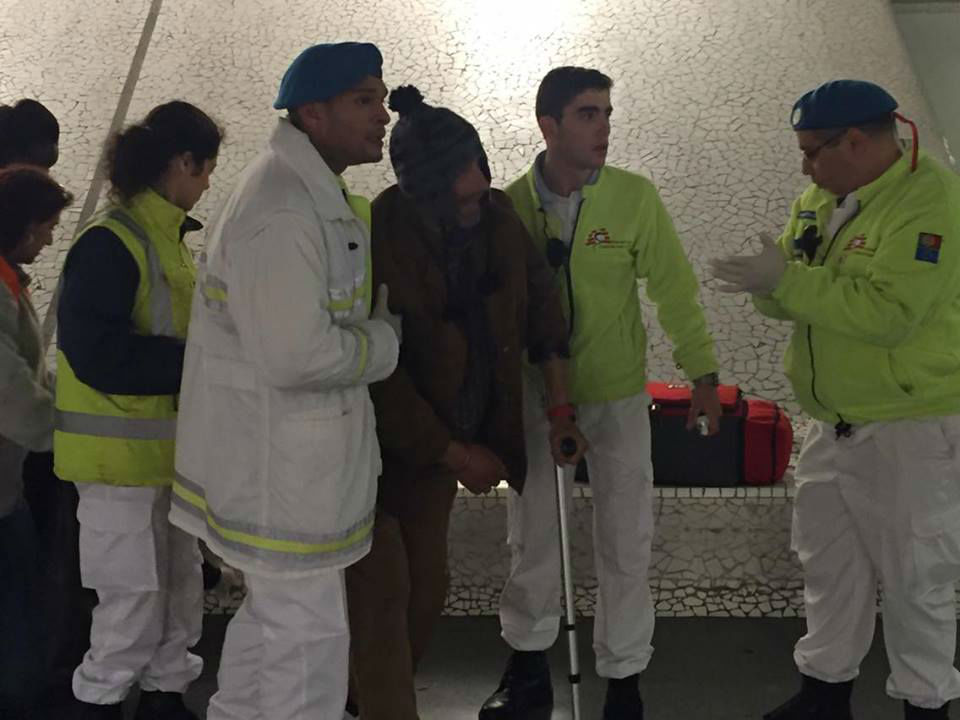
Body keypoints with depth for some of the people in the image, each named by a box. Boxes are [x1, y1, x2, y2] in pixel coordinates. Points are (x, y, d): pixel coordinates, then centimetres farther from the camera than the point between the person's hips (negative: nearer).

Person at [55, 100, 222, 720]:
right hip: (121, 457, -9)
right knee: (135, 605, -1)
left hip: (165, 450, 9)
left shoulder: (165, 238, 11)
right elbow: (97, 354, -24)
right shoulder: (111, 243, -17)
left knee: (180, 593, 16)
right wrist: (198, 362, -20)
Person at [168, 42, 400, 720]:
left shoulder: (318, 193, 11)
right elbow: (297, 355, -29)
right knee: (309, 629, 2)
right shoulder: (281, 214, -25)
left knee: (270, 612, 24)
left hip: (287, 447, 11)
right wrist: (385, 340, -14)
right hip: (280, 462, -11)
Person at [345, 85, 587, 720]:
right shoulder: (380, 239, -27)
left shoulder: (498, 217, -8)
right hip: (379, 446, -6)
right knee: (385, 591, -8)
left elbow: (541, 304, 9)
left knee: (427, 588, 14)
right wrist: (456, 454, -16)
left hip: (442, 438, 6)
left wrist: (560, 410, 6)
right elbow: (378, 378, -23)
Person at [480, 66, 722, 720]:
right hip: (536, 395, 1)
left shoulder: (634, 197, -12)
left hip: (618, 395, -1)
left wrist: (703, 374, -2)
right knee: (532, 537, 13)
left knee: (626, 544, 5)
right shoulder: (510, 206, -9)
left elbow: (674, 288, -5)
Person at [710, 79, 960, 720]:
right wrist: (766, 282, -12)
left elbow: (890, 313, -29)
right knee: (828, 564, 17)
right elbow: (791, 295, 12)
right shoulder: (820, 199, 8)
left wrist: (787, 279, -26)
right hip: (833, 424, 8)